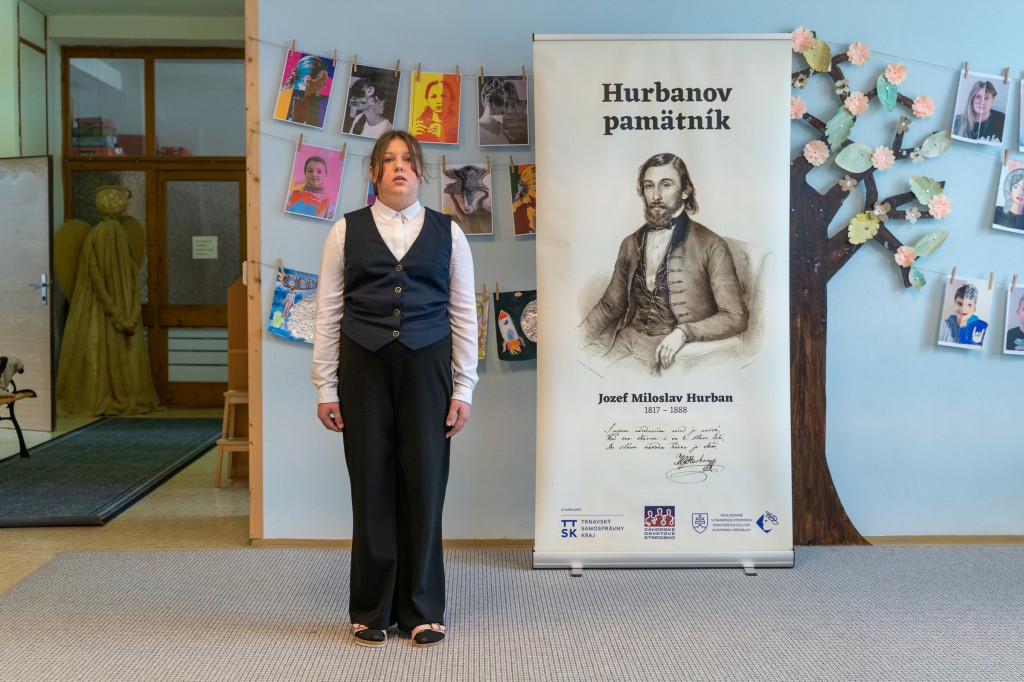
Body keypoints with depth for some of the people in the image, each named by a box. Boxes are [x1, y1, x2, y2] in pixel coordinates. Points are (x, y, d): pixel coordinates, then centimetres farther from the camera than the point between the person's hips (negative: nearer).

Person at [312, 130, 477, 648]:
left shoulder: (448, 233, 8)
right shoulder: (346, 231, 7)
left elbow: (464, 313, 7)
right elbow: (328, 312, 5)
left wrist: (463, 388, 1)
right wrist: (325, 388, 0)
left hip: (426, 365, 1)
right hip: (363, 367, 0)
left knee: (425, 484, 0)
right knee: (371, 486, 2)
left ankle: (422, 610, 16)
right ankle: (371, 611, 17)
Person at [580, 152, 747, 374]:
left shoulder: (711, 246, -4)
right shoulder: (630, 244, 13)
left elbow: (735, 317, -5)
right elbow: (610, 305, 19)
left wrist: (685, 332, -21)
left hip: (671, 348, -5)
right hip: (627, 337, 5)